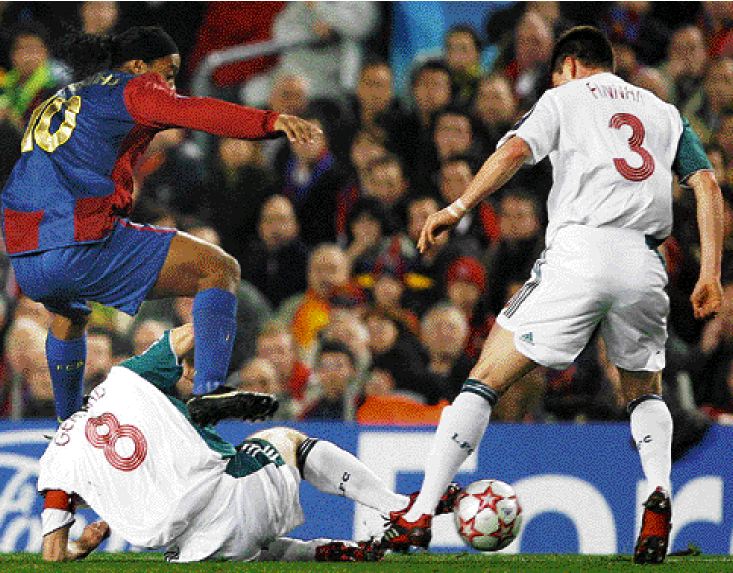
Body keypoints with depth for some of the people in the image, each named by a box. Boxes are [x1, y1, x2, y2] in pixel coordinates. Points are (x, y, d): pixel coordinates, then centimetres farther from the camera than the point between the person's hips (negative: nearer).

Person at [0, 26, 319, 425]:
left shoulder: (56, 103, 29)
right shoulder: (130, 89, 4)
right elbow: (190, 111, -14)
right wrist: (270, 122, -24)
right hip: (85, 247, -8)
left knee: (69, 314, 42)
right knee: (219, 269, -5)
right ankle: (208, 390, -24)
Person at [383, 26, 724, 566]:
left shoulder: (565, 97, 16)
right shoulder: (664, 112, 25)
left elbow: (516, 149, -3)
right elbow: (707, 184, 13)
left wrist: (457, 208, -3)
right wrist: (710, 273, 11)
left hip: (579, 252, -3)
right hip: (643, 263, 3)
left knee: (485, 380, 2)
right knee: (644, 390, 25)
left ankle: (419, 517, -6)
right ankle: (659, 493, -5)